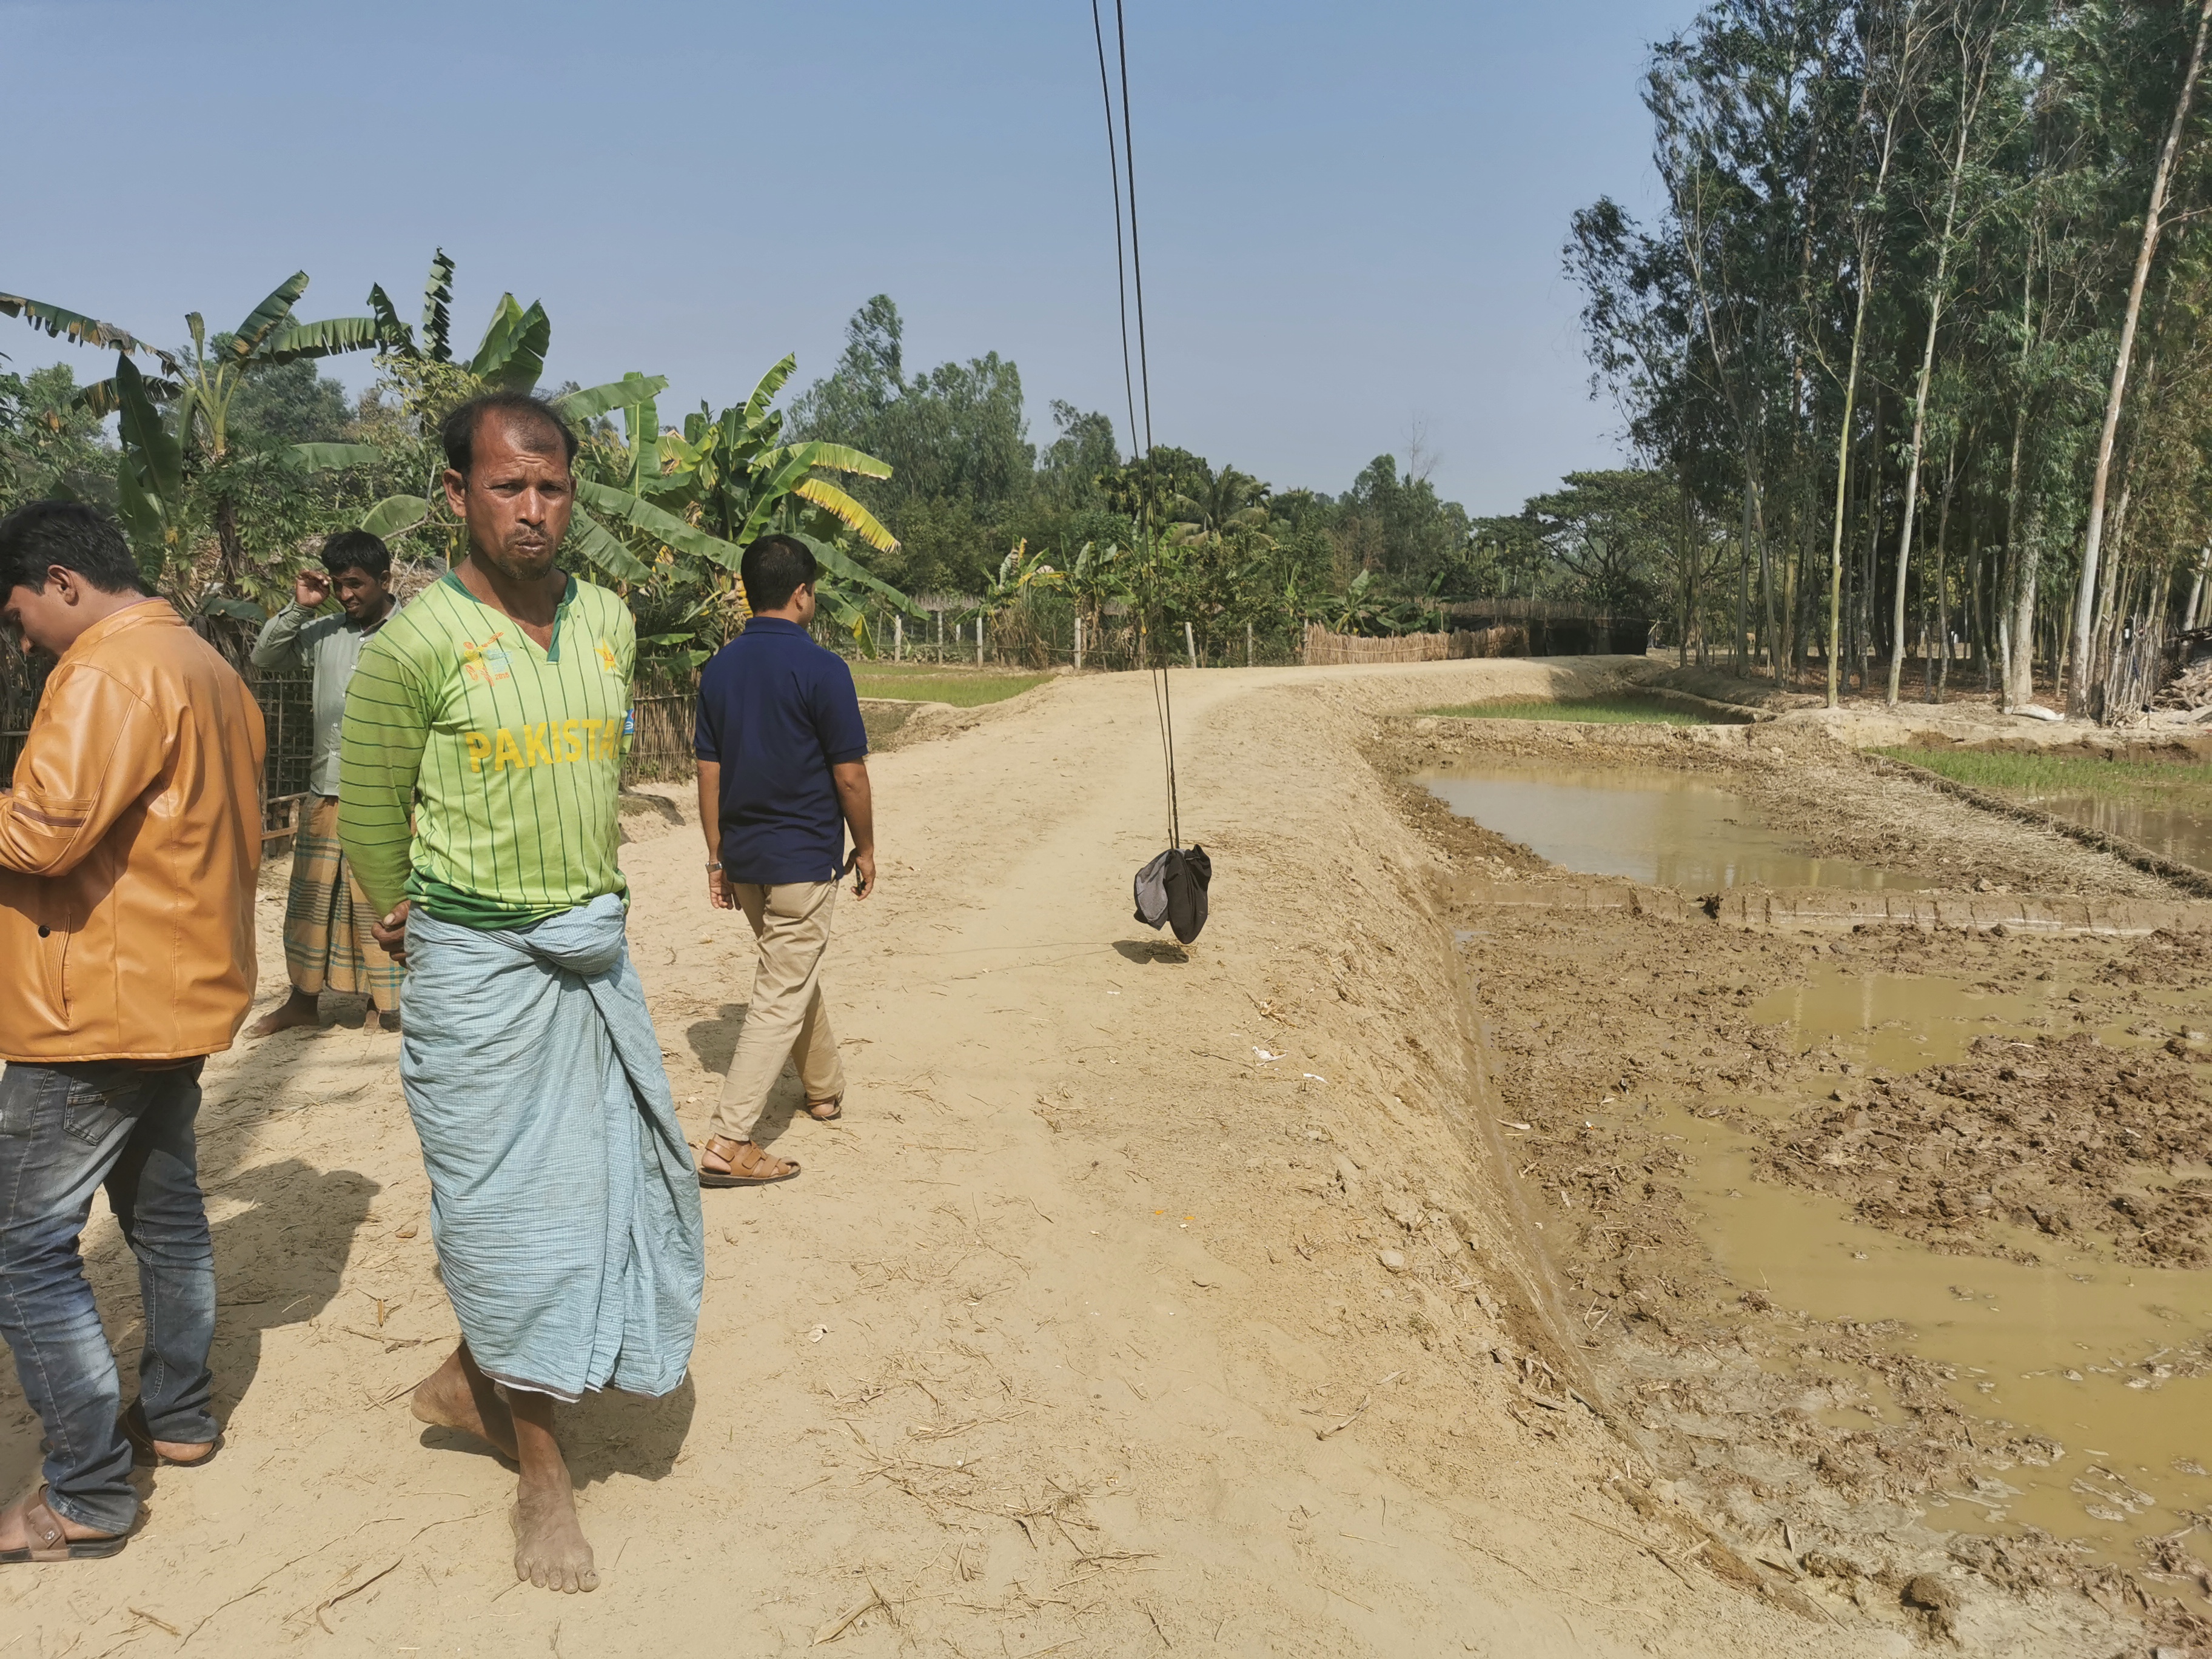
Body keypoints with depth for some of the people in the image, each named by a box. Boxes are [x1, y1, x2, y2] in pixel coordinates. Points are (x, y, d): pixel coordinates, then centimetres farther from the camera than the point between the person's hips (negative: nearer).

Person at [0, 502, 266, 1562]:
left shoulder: (110, 670, -17)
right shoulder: (206, 668, 15)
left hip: (97, 1007, -10)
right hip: (183, 990, 10)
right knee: (164, 1210, 19)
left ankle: (88, 1496, 2)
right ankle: (178, 1417, 31)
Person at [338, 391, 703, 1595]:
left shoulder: (610, 624, 4)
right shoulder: (416, 641, -12)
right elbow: (368, 806, 0)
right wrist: (409, 920, 14)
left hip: (592, 946, 6)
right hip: (473, 964, -6)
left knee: (618, 1171, 12)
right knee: (503, 1202, 2)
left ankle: (472, 1379, 35)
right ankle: (540, 1474, 18)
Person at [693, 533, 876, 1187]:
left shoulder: (719, 668, 4)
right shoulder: (820, 667, -14)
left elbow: (709, 772, 7)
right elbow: (850, 774, -13)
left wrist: (717, 857, 14)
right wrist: (866, 848, 1)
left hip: (744, 860, 7)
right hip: (804, 859, -7)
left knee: (794, 972, 24)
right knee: (781, 998, -2)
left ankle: (825, 1089, 42)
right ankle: (730, 1143, -5)